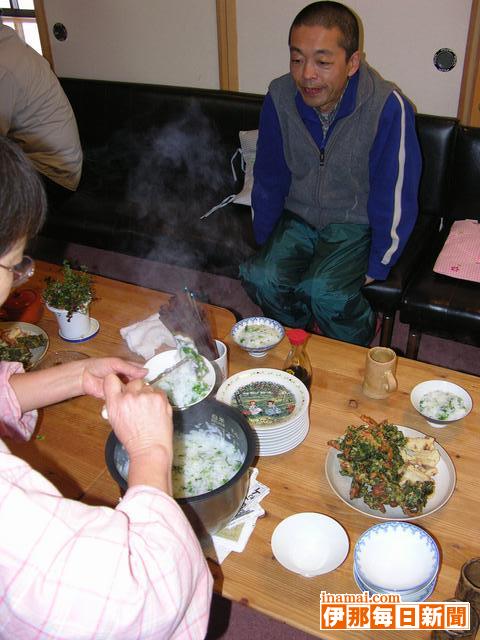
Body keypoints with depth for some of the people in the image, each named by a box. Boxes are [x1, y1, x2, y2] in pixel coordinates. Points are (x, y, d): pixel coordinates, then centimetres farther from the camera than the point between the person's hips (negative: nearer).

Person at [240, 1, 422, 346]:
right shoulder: (279, 97, -10)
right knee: (261, 278, -22)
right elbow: (268, 181, 3)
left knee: (323, 292, -28)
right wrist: (264, 247, 7)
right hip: (298, 217, 4)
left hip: (356, 225, -3)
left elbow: (395, 198, -14)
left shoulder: (388, 107, -22)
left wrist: (376, 269, -10)